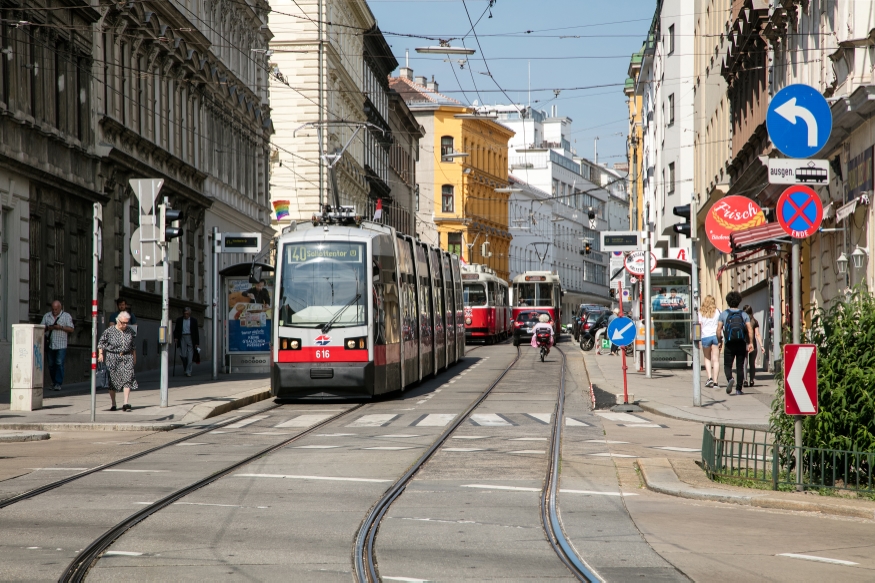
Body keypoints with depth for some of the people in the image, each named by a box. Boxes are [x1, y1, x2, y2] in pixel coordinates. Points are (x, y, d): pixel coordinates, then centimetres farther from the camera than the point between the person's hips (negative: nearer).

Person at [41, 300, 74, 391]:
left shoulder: (66, 316, 4)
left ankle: (58, 384, -10)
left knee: (59, 364, -11)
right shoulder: (47, 316, 13)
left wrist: (61, 327, -14)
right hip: (49, 345, 4)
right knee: (51, 365, 6)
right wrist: (48, 328, -9)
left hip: (61, 345, -4)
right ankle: (54, 383, 16)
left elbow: (71, 329, 0)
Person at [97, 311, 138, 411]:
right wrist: (100, 354, -10)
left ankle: (126, 403, -15)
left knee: (127, 379, -11)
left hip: (127, 358, 2)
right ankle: (113, 404, 13)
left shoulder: (130, 331, 7)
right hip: (112, 358, -2)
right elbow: (101, 342, 1)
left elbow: (133, 346, 18)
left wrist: (134, 357, 20)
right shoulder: (109, 331, -4)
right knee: (112, 381, 3)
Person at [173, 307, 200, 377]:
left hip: (190, 339, -1)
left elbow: (196, 332, 6)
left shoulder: (194, 320, 5)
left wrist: (197, 343, 1)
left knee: (190, 356, -6)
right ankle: (186, 369, 17)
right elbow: (176, 330, 11)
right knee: (183, 355, -5)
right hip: (182, 338, 1)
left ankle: (188, 371, -2)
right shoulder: (179, 320, 8)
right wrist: (175, 338, -7)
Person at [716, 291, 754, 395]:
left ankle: (730, 379, -24)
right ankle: (739, 389, 4)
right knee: (740, 367, 7)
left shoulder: (724, 314, 3)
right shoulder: (743, 314, 7)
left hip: (729, 344, -1)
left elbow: (719, 329, -4)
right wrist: (750, 343, -1)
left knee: (727, 365, 7)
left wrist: (719, 341, 7)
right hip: (741, 344, 1)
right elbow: (750, 329, -3)